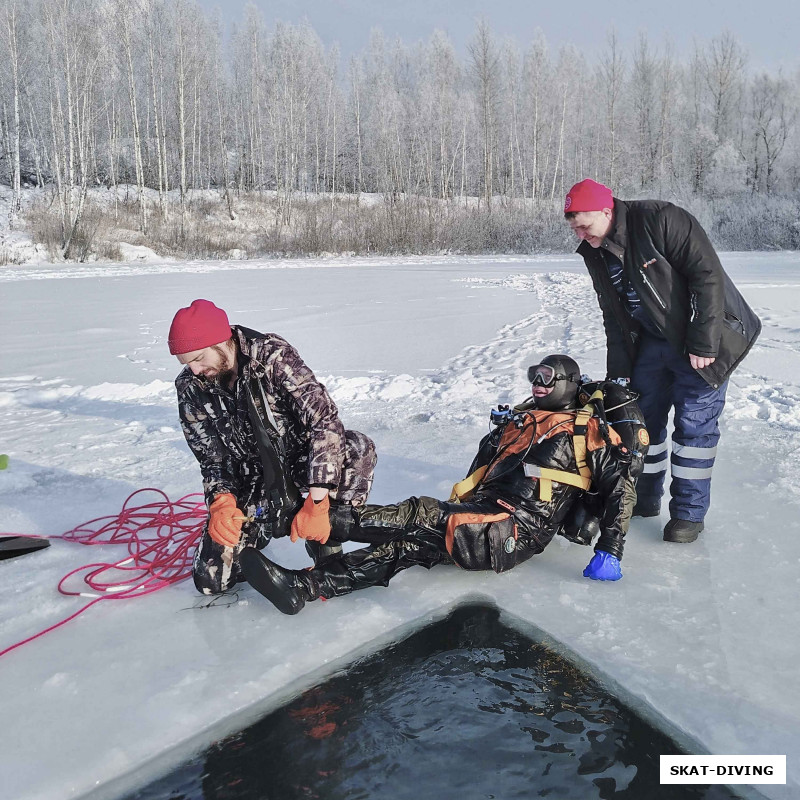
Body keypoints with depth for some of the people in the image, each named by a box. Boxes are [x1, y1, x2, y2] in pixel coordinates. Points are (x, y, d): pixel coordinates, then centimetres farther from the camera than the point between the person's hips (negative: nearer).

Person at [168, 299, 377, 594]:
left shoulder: (272, 354, -23)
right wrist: (221, 501, -23)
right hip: (252, 479, 3)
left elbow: (325, 421, -29)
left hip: (301, 461, -3)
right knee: (210, 581, -6)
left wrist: (316, 503, -36)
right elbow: (211, 458, 0)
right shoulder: (189, 388, -8)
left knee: (357, 448, -35)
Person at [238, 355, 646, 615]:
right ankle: (300, 586, -29)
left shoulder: (589, 431, 8)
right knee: (406, 545, -17)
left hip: (517, 533, -6)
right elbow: (482, 465, 32)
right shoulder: (517, 419, 28)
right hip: (480, 520, 6)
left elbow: (619, 486, 0)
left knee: (419, 515, -25)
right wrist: (458, 512, 22)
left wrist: (609, 550, -9)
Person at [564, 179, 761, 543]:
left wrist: (703, 342, -25)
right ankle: (644, 498, 26)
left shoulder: (660, 220, -22)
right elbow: (614, 316, 7)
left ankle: (689, 513, 7)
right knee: (640, 416, 9)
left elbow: (707, 275, -24)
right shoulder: (595, 253, 1)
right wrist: (619, 370, 2)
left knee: (694, 423, -6)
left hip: (704, 338, -7)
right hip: (652, 341, 7)